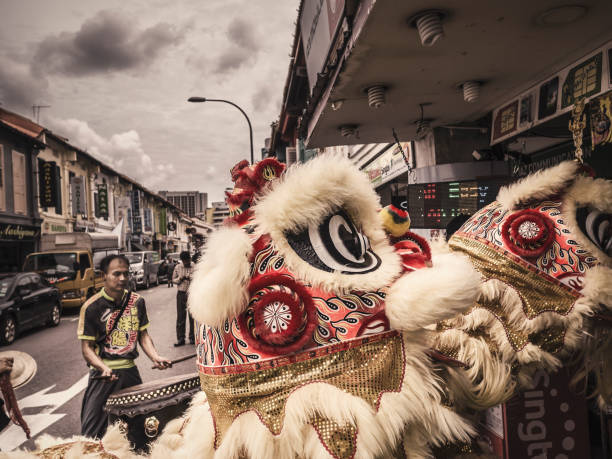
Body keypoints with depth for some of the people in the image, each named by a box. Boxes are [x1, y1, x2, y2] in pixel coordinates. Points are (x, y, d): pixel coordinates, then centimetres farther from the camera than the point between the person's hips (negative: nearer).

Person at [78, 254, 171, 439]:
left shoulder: (137, 301, 4)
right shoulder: (92, 307, -9)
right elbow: (86, 347, -9)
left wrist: (155, 357, -8)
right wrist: (104, 368, -25)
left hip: (131, 371, 4)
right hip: (103, 374, -4)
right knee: (92, 431, -1)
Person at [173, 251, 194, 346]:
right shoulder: (178, 267, 6)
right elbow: (173, 279, 12)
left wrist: (191, 279, -21)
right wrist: (180, 279, -9)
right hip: (181, 293, 2)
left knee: (193, 317, 4)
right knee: (180, 317, 3)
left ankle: (192, 338, 15)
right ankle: (180, 339, 10)